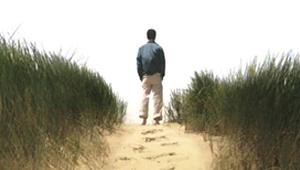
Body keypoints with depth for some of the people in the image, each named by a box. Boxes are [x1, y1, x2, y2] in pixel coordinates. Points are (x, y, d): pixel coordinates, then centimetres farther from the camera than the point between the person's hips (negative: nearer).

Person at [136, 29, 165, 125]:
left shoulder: (141, 48, 6)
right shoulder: (158, 48, -1)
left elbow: (138, 63, 5)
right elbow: (163, 63, -2)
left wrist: (141, 76, 10)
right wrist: (162, 75, 7)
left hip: (145, 76, 2)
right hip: (156, 75, -2)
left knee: (145, 96, 4)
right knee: (157, 96, 0)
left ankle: (143, 118, -6)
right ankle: (156, 118, -5)